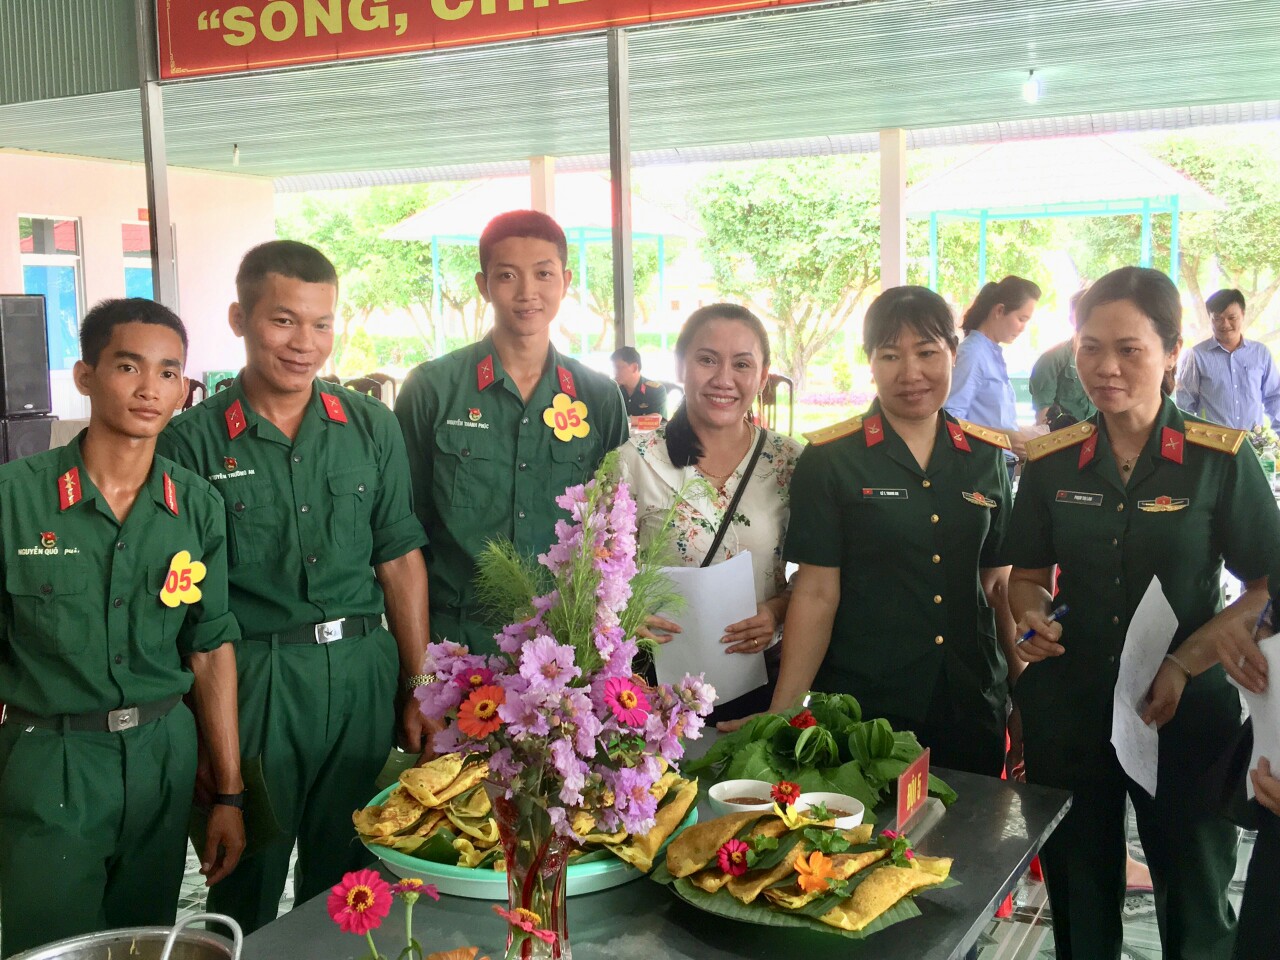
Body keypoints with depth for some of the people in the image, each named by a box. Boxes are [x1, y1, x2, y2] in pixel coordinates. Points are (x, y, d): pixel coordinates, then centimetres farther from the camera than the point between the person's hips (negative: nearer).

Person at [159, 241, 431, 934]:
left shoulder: (372, 428, 5)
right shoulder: (194, 440, -5)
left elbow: (400, 562, 8)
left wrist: (418, 690, 5)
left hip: (363, 675, 3)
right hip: (251, 679, -3)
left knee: (345, 883, 16)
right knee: (247, 888, 10)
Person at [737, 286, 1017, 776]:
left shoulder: (988, 455, 5)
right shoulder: (829, 459, -7)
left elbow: (997, 583, 10)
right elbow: (816, 592, -8)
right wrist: (782, 715, -15)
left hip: (974, 707, 4)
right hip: (862, 706, -3)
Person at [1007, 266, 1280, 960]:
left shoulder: (1222, 459, -7)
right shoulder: (1051, 463, 1)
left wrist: (1183, 665, -17)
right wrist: (1034, 618, -12)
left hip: (1184, 714, -2)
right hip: (1069, 713, 2)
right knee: (1079, 903, 16)